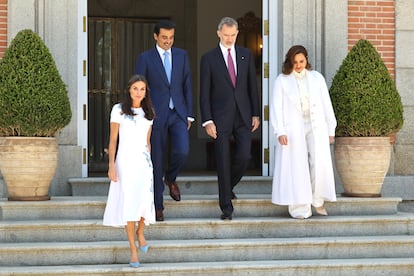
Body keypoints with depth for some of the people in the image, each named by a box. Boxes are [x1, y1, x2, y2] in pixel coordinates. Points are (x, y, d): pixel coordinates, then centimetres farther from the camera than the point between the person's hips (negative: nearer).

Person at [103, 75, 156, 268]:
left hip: (144, 161, 3)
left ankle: (140, 233, 26)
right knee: (129, 203, -5)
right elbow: (113, 140, -1)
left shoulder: (148, 113, 12)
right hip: (125, 160, -3)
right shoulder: (119, 110, 0)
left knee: (144, 200, -6)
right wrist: (111, 165, -7)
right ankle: (133, 250, 0)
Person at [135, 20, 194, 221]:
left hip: (178, 114, 2)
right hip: (156, 115, -2)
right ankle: (158, 206, 11)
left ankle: (171, 178, 17)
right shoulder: (145, 58, -1)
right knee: (157, 160, 1)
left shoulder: (182, 55, 8)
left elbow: (187, 86, 10)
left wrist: (189, 114, 6)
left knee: (182, 151, -17)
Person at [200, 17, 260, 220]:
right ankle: (226, 207, 6)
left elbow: (252, 86, 11)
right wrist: (207, 121, -10)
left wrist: (256, 114, 5)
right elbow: (204, 92, -3)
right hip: (221, 118, -2)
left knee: (244, 156, -6)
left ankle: (228, 185, 25)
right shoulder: (209, 58, -1)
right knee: (223, 162, -1)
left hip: (243, 116, 3)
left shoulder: (246, 55, 8)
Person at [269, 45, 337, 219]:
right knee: (297, 167, -5)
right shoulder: (282, 80, 4)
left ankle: (317, 200, 8)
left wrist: (331, 130, 11)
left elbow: (326, 105, 14)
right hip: (293, 129, -2)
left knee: (320, 163, -12)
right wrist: (280, 132, -11)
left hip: (316, 127, 2)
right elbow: (276, 107, -1)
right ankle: (299, 208, 0)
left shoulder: (317, 78, 11)